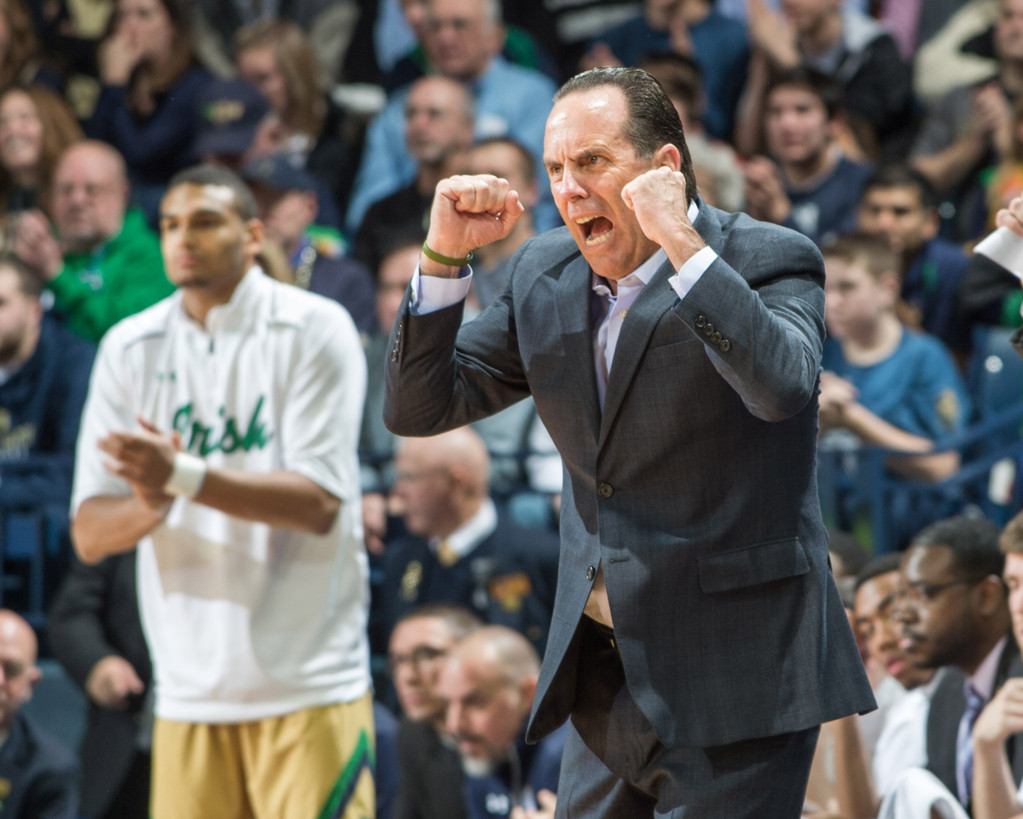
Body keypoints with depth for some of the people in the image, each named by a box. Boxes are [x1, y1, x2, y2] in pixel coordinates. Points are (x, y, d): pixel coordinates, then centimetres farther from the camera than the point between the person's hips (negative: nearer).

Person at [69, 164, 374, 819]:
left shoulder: (314, 329, -3)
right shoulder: (131, 349, 8)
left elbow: (319, 501, -13)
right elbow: (89, 537, 4)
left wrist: (181, 475, -23)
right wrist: (149, 503, -19)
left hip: (309, 685, -4)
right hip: (188, 693, 4)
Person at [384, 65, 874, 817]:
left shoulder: (766, 261, -8)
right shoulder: (544, 276, 10)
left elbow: (783, 388, -28)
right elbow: (419, 408, 8)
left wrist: (681, 243, -28)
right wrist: (446, 253, -4)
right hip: (604, 673, 6)